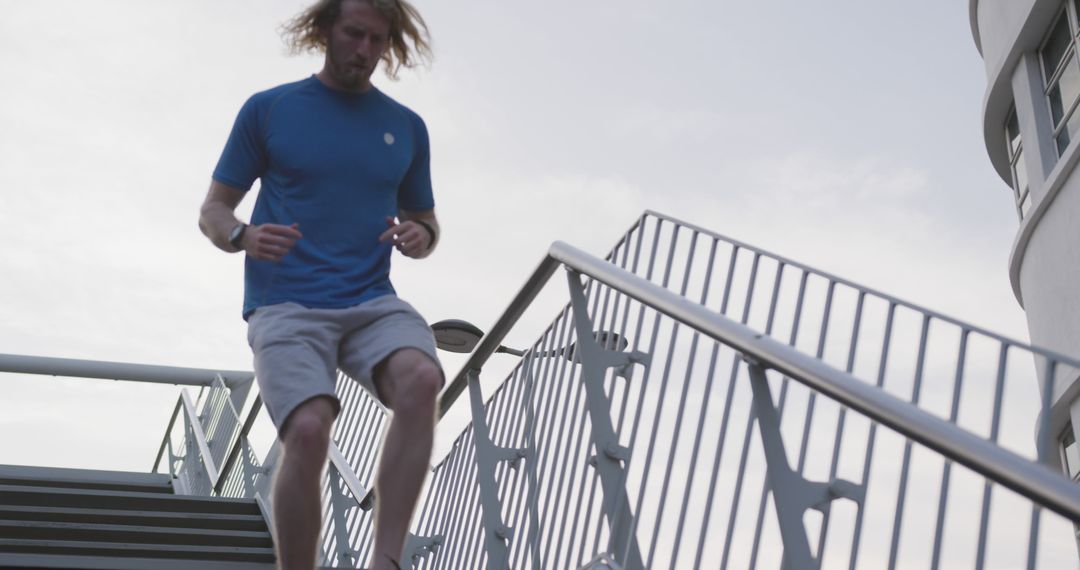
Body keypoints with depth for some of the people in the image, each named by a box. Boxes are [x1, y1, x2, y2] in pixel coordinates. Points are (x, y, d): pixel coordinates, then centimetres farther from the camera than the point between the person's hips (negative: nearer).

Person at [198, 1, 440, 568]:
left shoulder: (406, 127, 13)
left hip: (372, 304, 2)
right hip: (286, 309, -2)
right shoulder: (268, 110, 6)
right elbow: (212, 211, 9)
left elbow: (424, 223, 21)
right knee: (308, 432, -26)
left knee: (421, 379, -30)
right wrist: (243, 237, -15)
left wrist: (420, 237, -4)